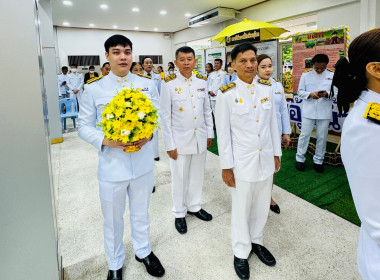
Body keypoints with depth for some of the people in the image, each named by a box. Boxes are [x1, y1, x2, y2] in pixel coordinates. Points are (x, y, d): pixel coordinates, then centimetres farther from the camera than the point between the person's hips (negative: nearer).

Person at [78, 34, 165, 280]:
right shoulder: (93, 88, -5)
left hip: (143, 162, 2)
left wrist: (149, 134, -17)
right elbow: (85, 126, -1)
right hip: (112, 165, -1)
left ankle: (143, 251, 47)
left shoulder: (148, 85, 1)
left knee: (141, 212, 21)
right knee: (113, 218, 16)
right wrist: (105, 140, -20)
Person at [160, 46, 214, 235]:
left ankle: (194, 206, 38)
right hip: (180, 140, -4)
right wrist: (169, 144, -10)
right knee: (180, 178, 9)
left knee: (197, 175, 16)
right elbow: (165, 116, -9)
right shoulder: (169, 84, -9)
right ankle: (179, 213, 29)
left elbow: (207, 110, 10)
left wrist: (210, 133, 9)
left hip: (200, 138, 4)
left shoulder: (201, 82, 3)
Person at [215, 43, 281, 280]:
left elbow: (273, 123, 9)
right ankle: (241, 251, 34)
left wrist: (276, 153, 10)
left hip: (266, 159, 4)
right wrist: (226, 166, -9)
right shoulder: (226, 94, -11)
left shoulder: (267, 89, 2)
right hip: (242, 162, -4)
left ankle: (256, 241, 43)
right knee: (242, 208, 11)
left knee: (262, 205, 18)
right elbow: (223, 133, -10)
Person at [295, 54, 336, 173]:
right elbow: (300, 91, 2)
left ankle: (318, 160, 23)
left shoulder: (332, 75, 4)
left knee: (322, 137, 9)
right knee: (304, 135, 4)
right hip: (308, 111, -1)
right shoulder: (306, 75, 2)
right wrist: (310, 94, -17)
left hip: (325, 112, 1)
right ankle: (300, 159, 18)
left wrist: (327, 94, -18)